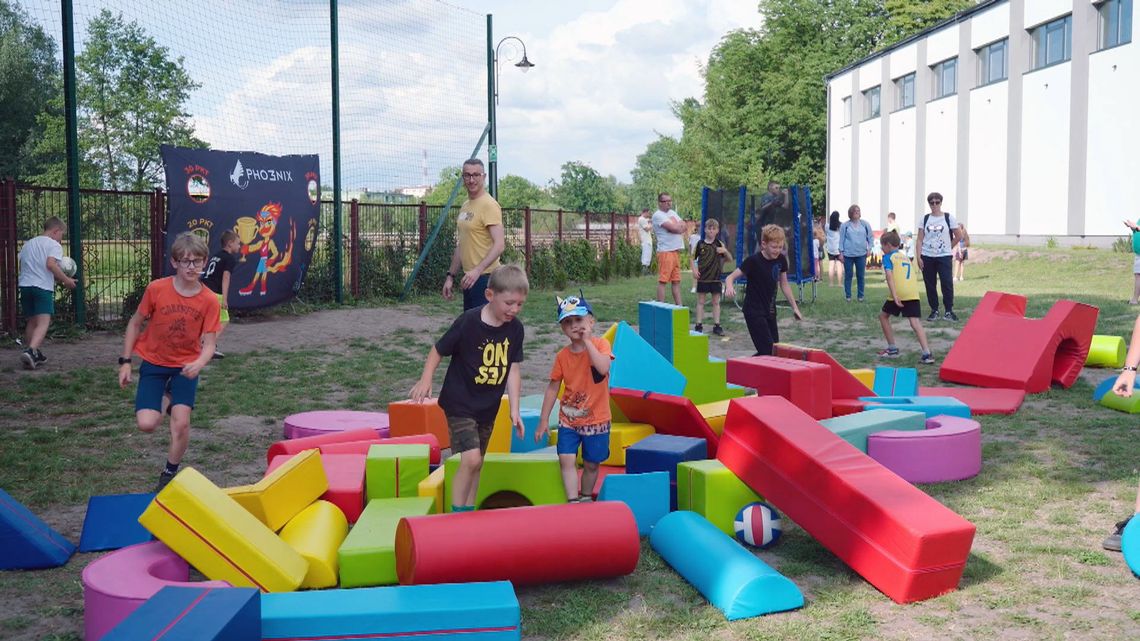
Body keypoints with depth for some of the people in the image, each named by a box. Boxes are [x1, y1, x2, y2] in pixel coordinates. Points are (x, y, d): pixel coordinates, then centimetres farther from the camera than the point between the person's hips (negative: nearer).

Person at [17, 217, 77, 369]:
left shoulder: (28, 244, 21)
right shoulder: (54, 245, -1)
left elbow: (22, 266, 20)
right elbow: (50, 264, -17)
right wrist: (66, 280, -10)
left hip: (25, 285, 7)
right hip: (43, 287, -7)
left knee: (31, 322, 17)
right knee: (43, 323, -12)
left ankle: (34, 355, 24)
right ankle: (31, 351, -32)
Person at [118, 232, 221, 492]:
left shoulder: (209, 300, -14)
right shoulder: (156, 289, -15)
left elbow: (209, 344, -14)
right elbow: (135, 323, -1)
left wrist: (199, 363, -36)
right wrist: (125, 362, -3)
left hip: (185, 366, 0)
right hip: (153, 363, 0)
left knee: (181, 424, -14)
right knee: (147, 424, -14)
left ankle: (169, 474, 12)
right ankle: (166, 399, 23)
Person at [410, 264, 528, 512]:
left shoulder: (515, 328, -5)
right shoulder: (468, 321, -20)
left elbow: (513, 370, -1)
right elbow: (438, 350, -7)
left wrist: (514, 409, -3)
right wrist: (425, 381, -12)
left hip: (488, 407, 5)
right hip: (459, 403, -5)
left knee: (476, 463, 15)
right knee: (471, 459, -16)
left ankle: (468, 512, 29)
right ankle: (456, 513, -2)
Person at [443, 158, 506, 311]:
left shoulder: (489, 205, -13)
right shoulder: (465, 206, 15)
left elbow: (499, 245, -22)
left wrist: (477, 270, -31)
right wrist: (451, 276, 19)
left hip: (484, 277, -9)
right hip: (469, 277, 9)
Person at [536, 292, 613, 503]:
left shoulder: (600, 344, -11)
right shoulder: (562, 355, -2)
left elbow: (603, 368, -31)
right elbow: (553, 387, 4)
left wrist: (587, 341, -28)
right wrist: (543, 419, 5)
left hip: (596, 418, -2)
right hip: (568, 418, 2)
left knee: (591, 463, 11)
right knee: (566, 460, -10)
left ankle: (586, 498, 32)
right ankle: (573, 501, -5)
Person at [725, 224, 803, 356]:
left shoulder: (781, 260, 0)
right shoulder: (754, 260, -17)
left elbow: (784, 284, 13)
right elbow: (730, 277, -17)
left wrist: (794, 307, 14)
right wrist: (729, 287, -40)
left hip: (770, 311, 7)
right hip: (754, 311, -7)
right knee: (767, 351, -14)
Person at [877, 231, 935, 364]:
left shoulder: (888, 257, 5)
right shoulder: (905, 256, 25)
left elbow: (889, 275, -10)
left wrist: (894, 296, -18)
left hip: (898, 293, -5)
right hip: (913, 292, 5)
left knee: (883, 316, 17)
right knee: (915, 322, -3)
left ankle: (892, 349, 20)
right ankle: (927, 354, -19)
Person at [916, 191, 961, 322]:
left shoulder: (949, 218, -1)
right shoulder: (925, 219, 5)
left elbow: (958, 236, 6)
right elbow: (920, 240, 3)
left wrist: (948, 248, 7)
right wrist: (918, 257, -4)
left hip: (944, 257, -2)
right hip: (927, 257, 2)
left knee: (947, 283, -9)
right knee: (930, 285, 5)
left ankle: (949, 311, 1)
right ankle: (934, 311, 16)